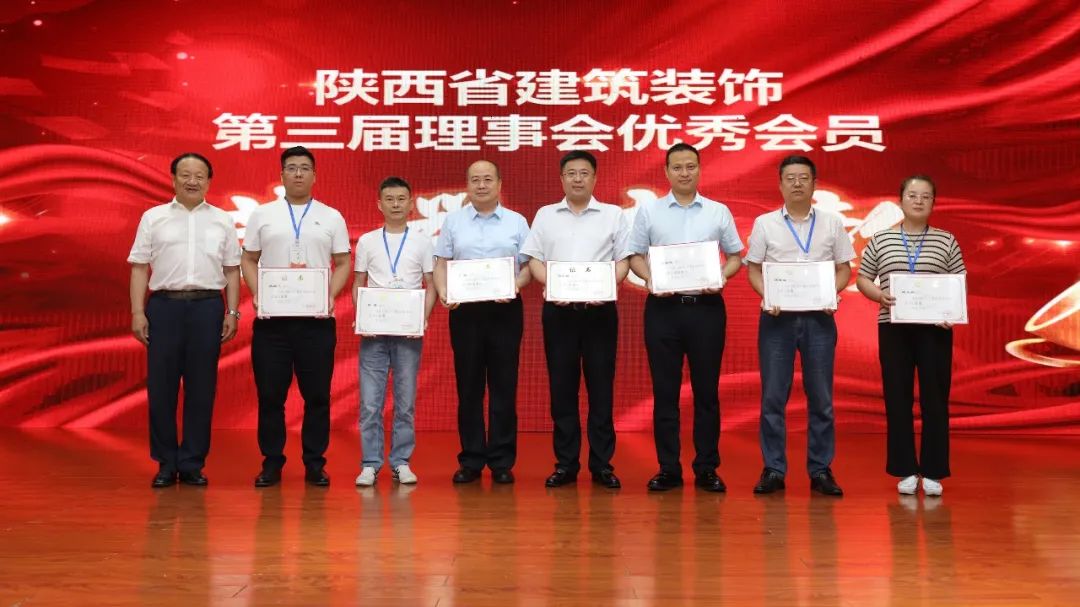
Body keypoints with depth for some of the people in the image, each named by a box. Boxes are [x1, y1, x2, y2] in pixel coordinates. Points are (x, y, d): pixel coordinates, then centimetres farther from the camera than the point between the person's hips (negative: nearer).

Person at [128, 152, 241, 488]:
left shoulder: (223, 221, 11)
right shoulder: (154, 218, 9)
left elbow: (231, 271, 11)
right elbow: (140, 268, 6)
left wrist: (232, 313, 3)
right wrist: (137, 312, -2)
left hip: (207, 306, 1)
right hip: (164, 305, 0)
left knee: (201, 388, 3)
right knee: (161, 387, 2)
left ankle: (192, 464, 12)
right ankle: (166, 464, 13)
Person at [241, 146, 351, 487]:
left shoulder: (331, 217, 8)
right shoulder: (262, 215, 9)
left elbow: (343, 264, 8)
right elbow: (248, 260, 9)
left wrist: (331, 295, -8)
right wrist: (256, 294, -6)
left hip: (316, 318, 0)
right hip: (271, 318, 0)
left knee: (317, 395, 3)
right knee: (270, 394, 4)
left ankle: (315, 463, 14)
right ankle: (272, 462, 15)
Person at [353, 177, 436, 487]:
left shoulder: (422, 241, 6)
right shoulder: (367, 241, 9)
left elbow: (430, 286, 6)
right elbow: (358, 285, 10)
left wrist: (424, 318, -9)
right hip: (373, 331, 0)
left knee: (406, 401, 5)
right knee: (370, 402, -1)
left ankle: (401, 463, 13)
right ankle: (370, 464, 6)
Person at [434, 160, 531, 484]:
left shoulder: (517, 222, 7)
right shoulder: (453, 221, 9)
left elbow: (528, 265, 5)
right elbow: (441, 264, 6)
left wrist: (515, 287, -14)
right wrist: (443, 293, -12)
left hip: (505, 309, 0)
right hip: (464, 310, 1)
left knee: (503, 386, 2)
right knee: (468, 387, 5)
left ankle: (502, 461, 10)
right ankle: (470, 460, 14)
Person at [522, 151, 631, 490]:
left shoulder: (613, 215, 9)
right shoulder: (546, 215, 11)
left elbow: (623, 261, 4)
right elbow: (534, 260, 7)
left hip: (600, 308, -1)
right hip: (558, 308, 1)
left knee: (601, 387, 1)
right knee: (562, 387, 3)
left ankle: (602, 464, 9)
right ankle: (566, 464, 11)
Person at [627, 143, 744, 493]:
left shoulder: (719, 212, 7)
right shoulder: (649, 212, 6)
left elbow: (735, 256, 10)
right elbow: (635, 256, 7)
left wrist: (722, 277, -10)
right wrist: (649, 279, -12)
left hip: (706, 306, 0)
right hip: (663, 307, 0)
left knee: (706, 390, 5)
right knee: (665, 390, 4)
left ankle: (707, 468, 14)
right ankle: (668, 469, 12)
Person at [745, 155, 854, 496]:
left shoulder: (832, 223, 7)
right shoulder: (764, 224, 5)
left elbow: (844, 268, 9)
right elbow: (753, 268, 6)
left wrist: (832, 292, -10)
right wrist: (766, 296, -12)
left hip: (818, 317, 1)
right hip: (777, 317, 0)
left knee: (821, 397, 4)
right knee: (773, 396, 1)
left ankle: (820, 470, 13)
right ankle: (773, 470, 9)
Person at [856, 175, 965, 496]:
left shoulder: (946, 241, 7)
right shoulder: (880, 239, 7)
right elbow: (862, 279, 9)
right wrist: (879, 295, -11)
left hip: (935, 328, 0)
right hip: (893, 328, 0)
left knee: (935, 398, 1)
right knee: (898, 398, 2)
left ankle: (933, 472, 10)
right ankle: (906, 470, 11)